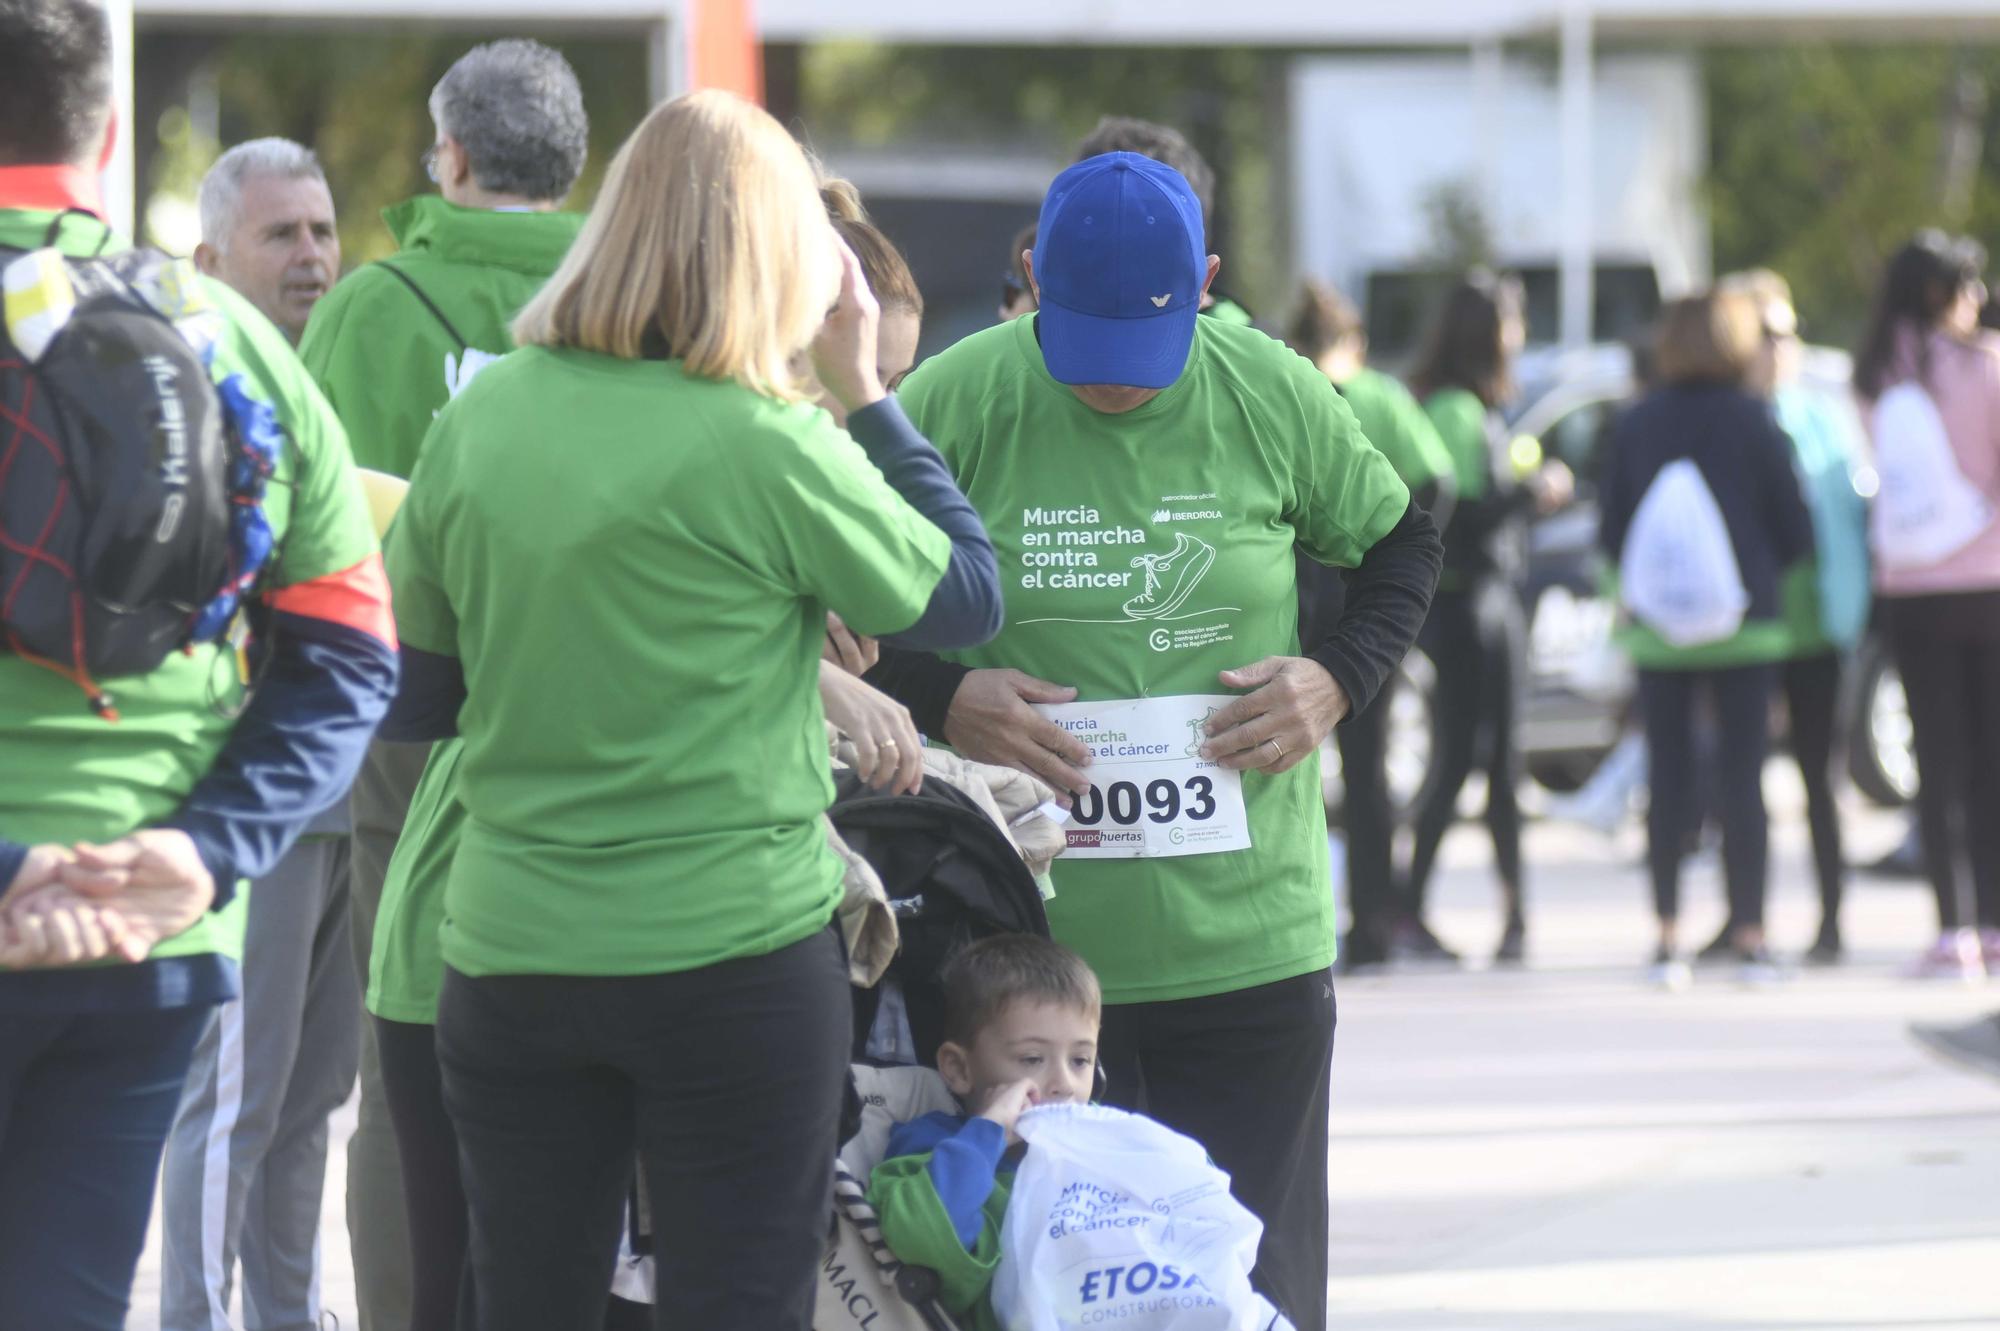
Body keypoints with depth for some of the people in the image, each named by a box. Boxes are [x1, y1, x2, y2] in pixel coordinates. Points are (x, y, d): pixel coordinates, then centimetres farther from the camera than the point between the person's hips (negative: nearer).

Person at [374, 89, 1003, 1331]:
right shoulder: (773, 448, -14)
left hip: (511, 951, 4)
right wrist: (866, 391, 6)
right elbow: (970, 598, 1)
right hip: (734, 949, -4)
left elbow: (409, 701, 10)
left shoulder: (477, 424, 0)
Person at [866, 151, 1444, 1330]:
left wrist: (1338, 679, -3)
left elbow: (1400, 543, 15)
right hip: (1024, 955, -1)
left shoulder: (1272, 395, 0)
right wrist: (942, 698, -14)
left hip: (1249, 954, 1)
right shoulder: (954, 403, -5)